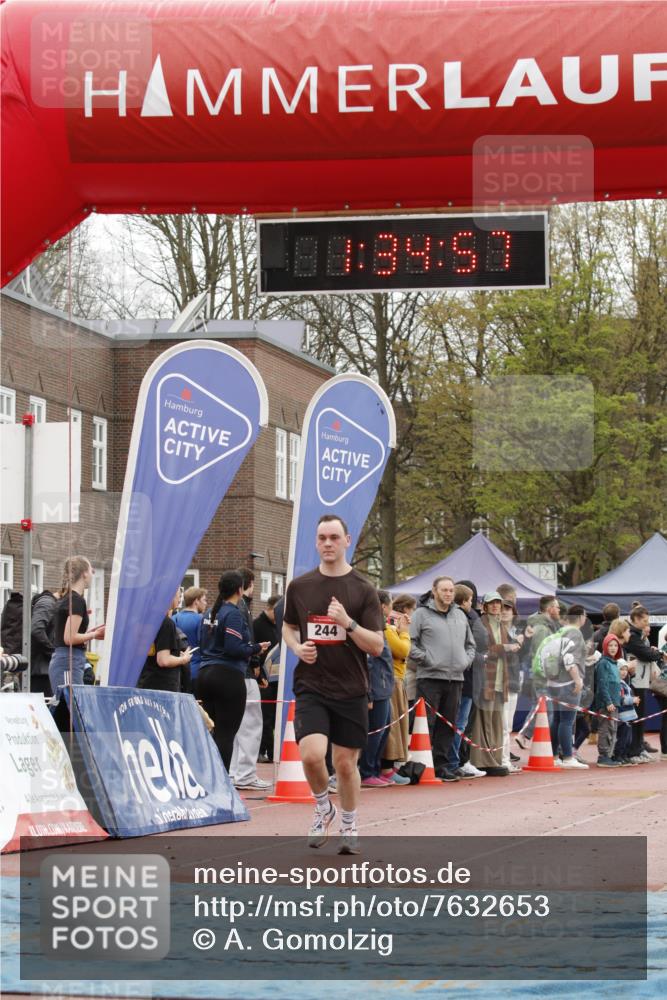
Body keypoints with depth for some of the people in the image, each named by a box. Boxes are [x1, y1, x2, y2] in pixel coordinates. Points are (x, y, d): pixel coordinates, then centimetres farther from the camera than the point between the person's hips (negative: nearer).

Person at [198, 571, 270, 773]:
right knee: (226, 733, -4)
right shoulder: (233, 614, -12)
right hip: (228, 677, -8)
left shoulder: (210, 614, 14)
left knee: (213, 731, 13)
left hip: (205, 673, 8)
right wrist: (256, 648, -4)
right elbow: (234, 648, -21)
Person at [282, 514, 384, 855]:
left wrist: (348, 622, -20)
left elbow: (377, 646, -5)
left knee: (345, 762, 6)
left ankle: (349, 827, 28)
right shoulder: (299, 587, 5)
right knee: (311, 754, -19)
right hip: (311, 686, 1)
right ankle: (322, 808, 10)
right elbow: (288, 627, 21)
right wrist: (297, 647, 0)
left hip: (351, 689, 0)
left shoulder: (363, 590, -2)